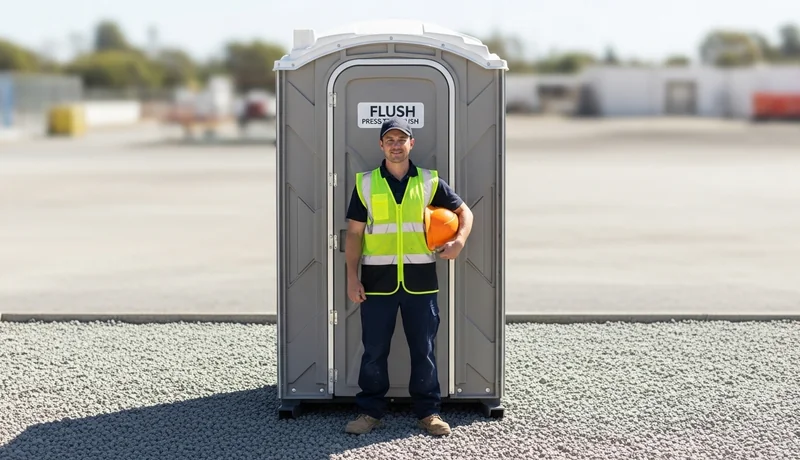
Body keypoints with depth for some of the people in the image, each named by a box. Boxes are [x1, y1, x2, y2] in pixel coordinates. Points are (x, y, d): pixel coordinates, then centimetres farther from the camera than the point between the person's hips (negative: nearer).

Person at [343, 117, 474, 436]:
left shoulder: (430, 182, 6)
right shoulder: (366, 183, 5)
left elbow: (464, 211, 14)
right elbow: (354, 233, 5)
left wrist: (460, 241, -6)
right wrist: (352, 277, -2)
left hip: (420, 280, 0)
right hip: (377, 280, 0)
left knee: (423, 349, 6)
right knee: (374, 349, 4)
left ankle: (428, 411, 15)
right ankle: (370, 411, 14)